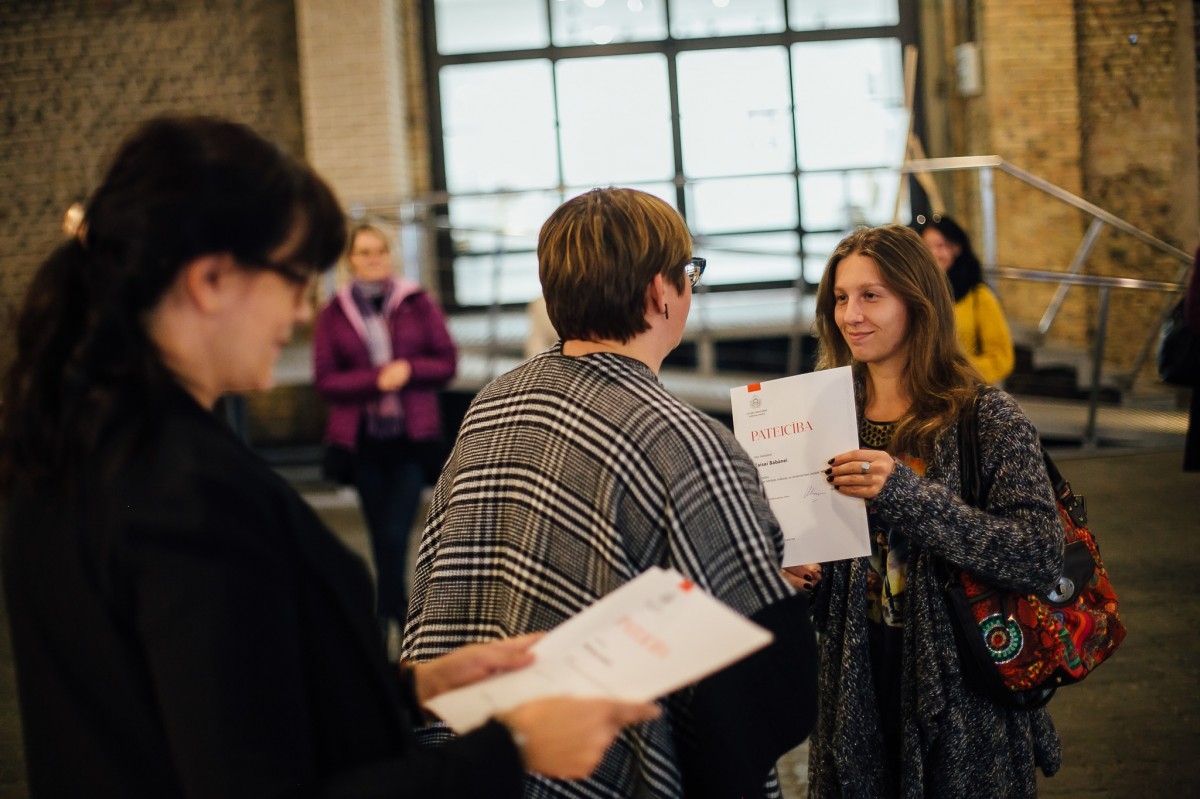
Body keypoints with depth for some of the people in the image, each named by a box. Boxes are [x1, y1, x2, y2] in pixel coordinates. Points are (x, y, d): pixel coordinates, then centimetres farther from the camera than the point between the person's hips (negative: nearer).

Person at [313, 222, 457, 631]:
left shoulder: (418, 302, 2)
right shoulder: (334, 313, 3)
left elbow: (447, 363, 3)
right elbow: (325, 379, -2)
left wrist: (409, 369, -15)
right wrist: (377, 379, -15)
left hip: (411, 434, -2)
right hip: (362, 438, 2)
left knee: (396, 532, -10)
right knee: (380, 532, 11)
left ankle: (382, 615, -2)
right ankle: (399, 606, 27)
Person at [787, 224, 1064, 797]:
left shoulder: (987, 417, -10)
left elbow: (1043, 554, -21)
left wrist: (908, 495, -29)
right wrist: (801, 574, -8)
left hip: (961, 688, -4)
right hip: (855, 680, 4)